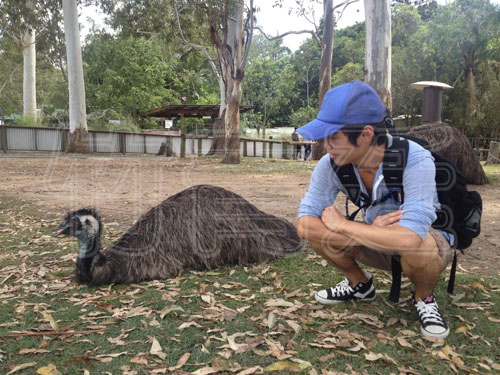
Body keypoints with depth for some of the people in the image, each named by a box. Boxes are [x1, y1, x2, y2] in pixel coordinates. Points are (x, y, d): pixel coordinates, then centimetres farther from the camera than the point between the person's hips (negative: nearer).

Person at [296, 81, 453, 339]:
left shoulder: (415, 161, -33)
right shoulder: (330, 165, -20)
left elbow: (410, 239, -45)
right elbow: (304, 226, -24)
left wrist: (341, 224, -33)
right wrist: (371, 232, -33)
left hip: (429, 239, -3)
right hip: (378, 242, 4)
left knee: (418, 249, -39)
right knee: (315, 228, -19)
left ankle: (424, 297, -1)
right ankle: (360, 285, 10)